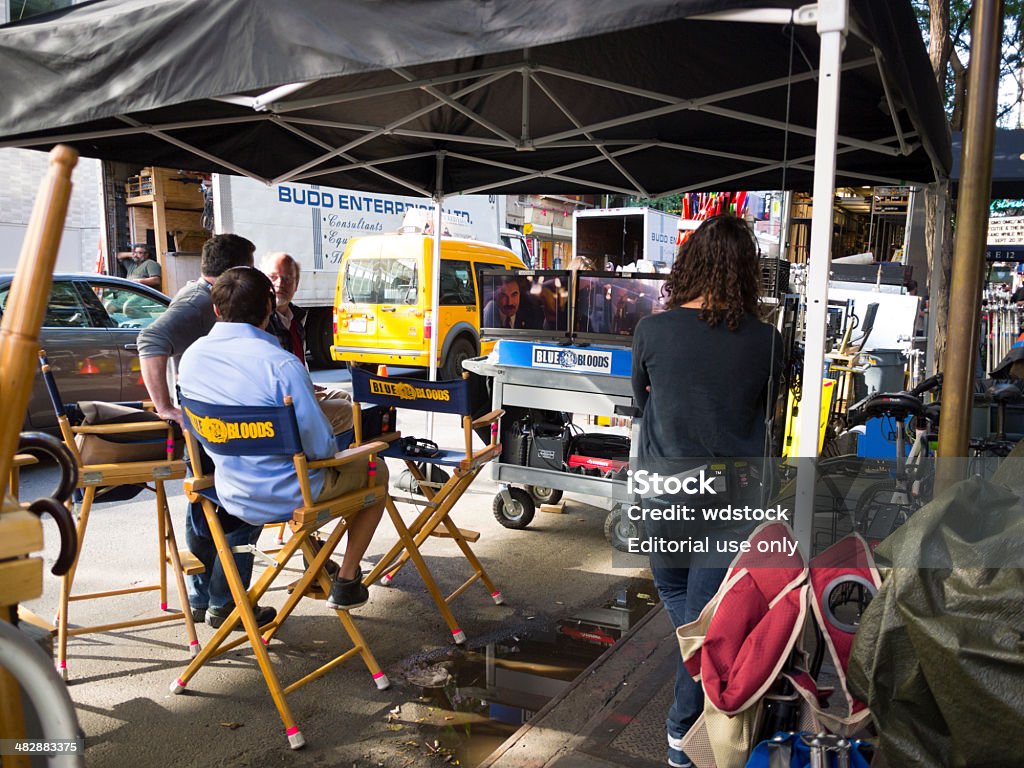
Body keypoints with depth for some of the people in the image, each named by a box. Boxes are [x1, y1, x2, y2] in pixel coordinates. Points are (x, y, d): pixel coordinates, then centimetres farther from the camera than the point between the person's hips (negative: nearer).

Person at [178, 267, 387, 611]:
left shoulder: (190, 357, -5)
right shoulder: (281, 363, -27)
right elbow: (320, 446, -24)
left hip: (233, 496, 7)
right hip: (287, 499, -7)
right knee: (375, 469, 19)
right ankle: (346, 582, 21)